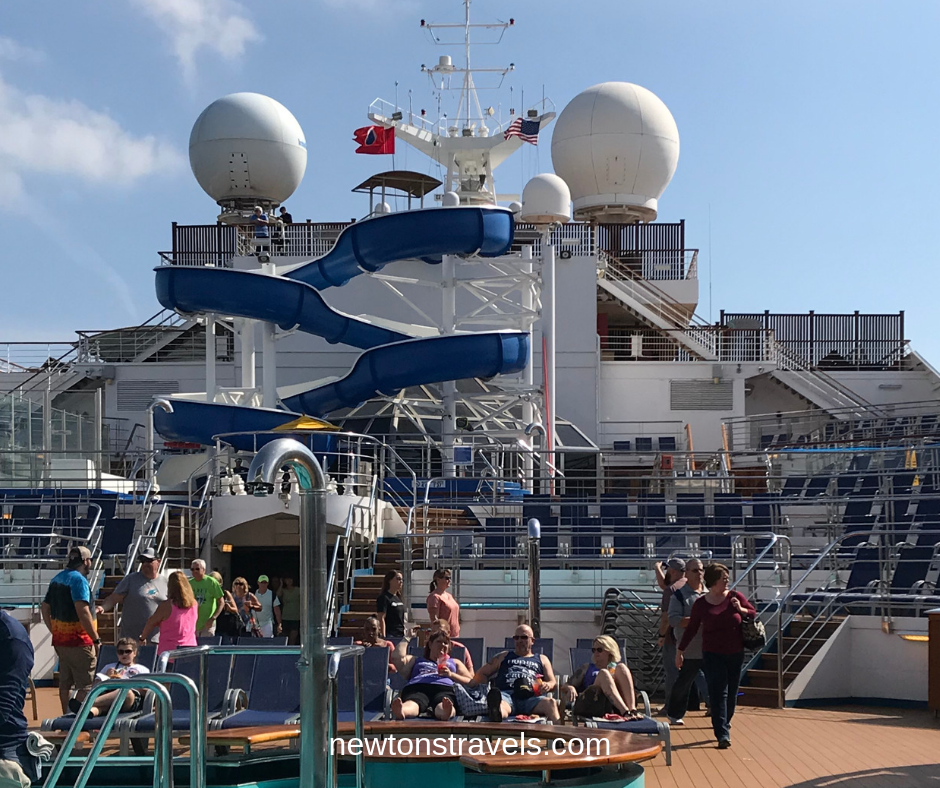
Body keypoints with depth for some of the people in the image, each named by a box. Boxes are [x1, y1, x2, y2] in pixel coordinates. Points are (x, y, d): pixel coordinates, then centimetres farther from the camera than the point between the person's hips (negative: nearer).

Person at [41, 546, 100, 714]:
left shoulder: (56, 579, 12)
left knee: (65, 683, 14)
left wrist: (55, 633, 19)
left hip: (60, 639, 8)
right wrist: (96, 639, -20)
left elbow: (45, 609, 17)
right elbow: (83, 612, -24)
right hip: (79, 641, -8)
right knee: (86, 685, -4)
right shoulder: (79, 580, -15)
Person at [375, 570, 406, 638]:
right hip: (390, 635, -8)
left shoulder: (399, 598, 16)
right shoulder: (384, 597, -8)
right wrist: (383, 637, -19)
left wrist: (404, 634, 18)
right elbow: (381, 619, -13)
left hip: (401, 635, 8)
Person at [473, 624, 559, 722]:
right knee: (499, 704, -42)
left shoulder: (541, 659, 35)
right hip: (506, 695, 0)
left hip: (530, 698, 1)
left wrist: (547, 686, -4)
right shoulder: (503, 656, 36)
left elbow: (553, 683, 23)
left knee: (551, 702, -37)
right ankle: (496, 714, -77)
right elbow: (480, 675, 31)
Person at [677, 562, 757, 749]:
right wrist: (680, 650, 7)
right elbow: (692, 629, 6)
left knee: (731, 693, 10)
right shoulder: (701, 604, -1)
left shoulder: (735, 597, 2)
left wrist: (741, 610, -10)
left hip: (735, 654, 2)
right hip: (713, 655, -2)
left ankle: (724, 726, 28)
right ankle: (722, 734, -14)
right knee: (718, 693, -10)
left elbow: (754, 614, 10)